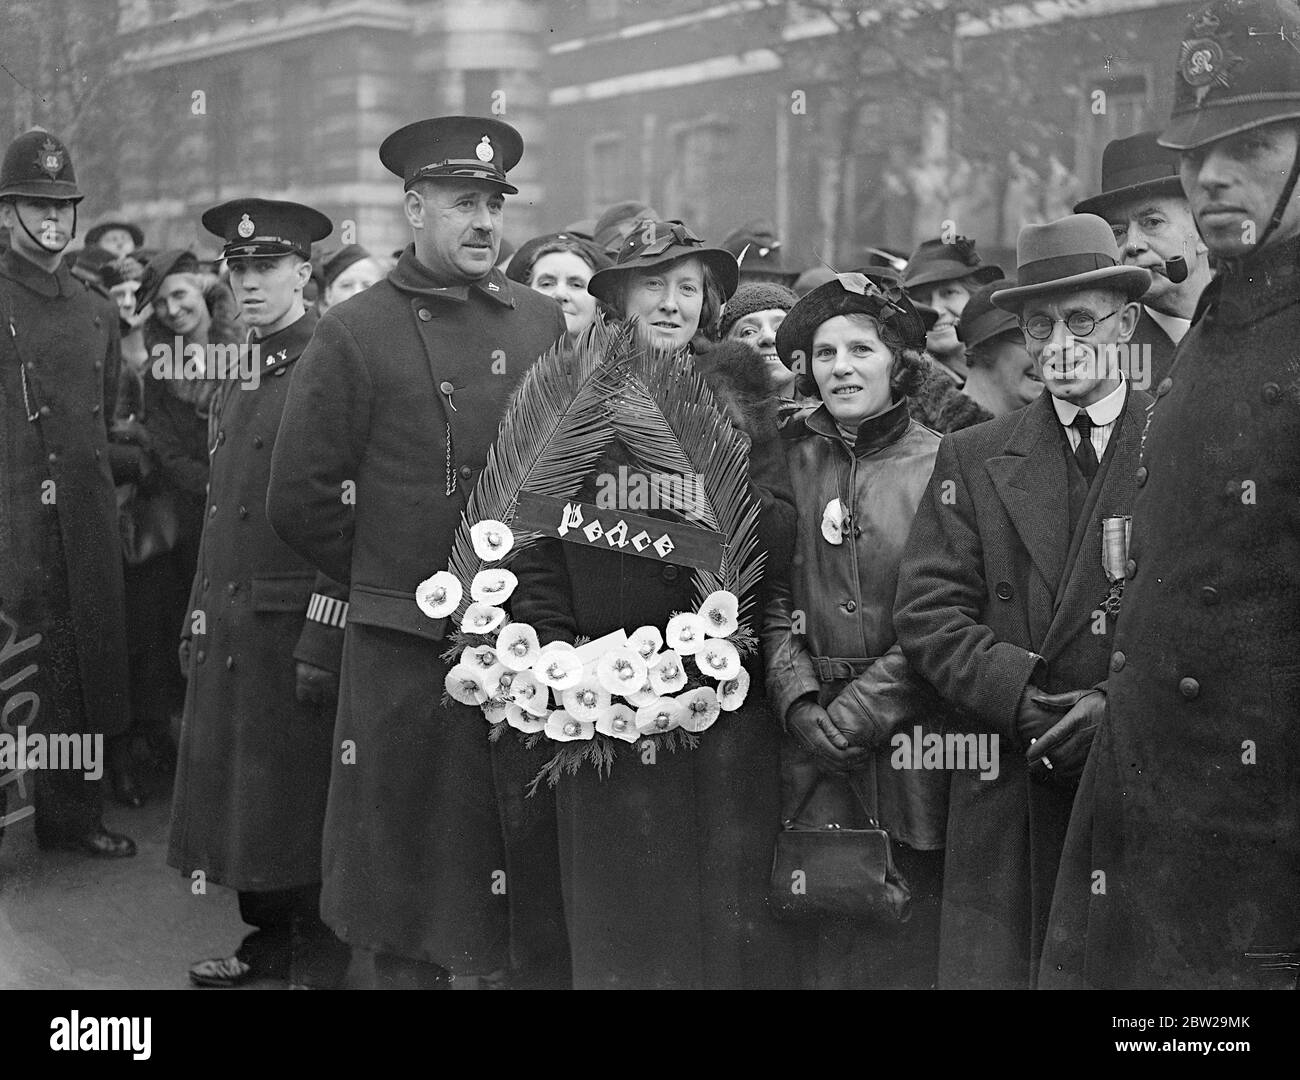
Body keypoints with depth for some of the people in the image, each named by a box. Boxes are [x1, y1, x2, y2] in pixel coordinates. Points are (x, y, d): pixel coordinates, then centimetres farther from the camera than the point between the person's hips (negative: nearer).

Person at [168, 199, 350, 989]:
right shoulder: (241, 379, 15)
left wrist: (324, 634, -20)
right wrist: (199, 616, 16)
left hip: (294, 623, -8)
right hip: (231, 621, 8)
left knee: (299, 795, 0)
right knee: (238, 789, 13)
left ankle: (320, 962, 13)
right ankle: (270, 942, 27)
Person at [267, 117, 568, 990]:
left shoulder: (543, 322, 7)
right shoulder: (355, 333, -2)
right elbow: (301, 501, 0)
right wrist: (384, 577, 4)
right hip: (405, 651, -3)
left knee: (519, 867, 9)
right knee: (407, 859, 7)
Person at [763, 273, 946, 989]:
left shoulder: (941, 464, -3)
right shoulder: (790, 460, 7)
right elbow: (770, 598, 6)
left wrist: (858, 714, -12)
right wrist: (799, 702, -8)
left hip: (913, 735, -2)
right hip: (814, 744, 2)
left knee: (911, 942, 1)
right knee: (827, 943, 3)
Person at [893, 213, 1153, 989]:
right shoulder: (974, 458, 12)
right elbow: (927, 609, 4)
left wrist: (1125, 702, -13)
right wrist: (1016, 689, -11)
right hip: (1007, 791, 1)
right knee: (992, 964, -1)